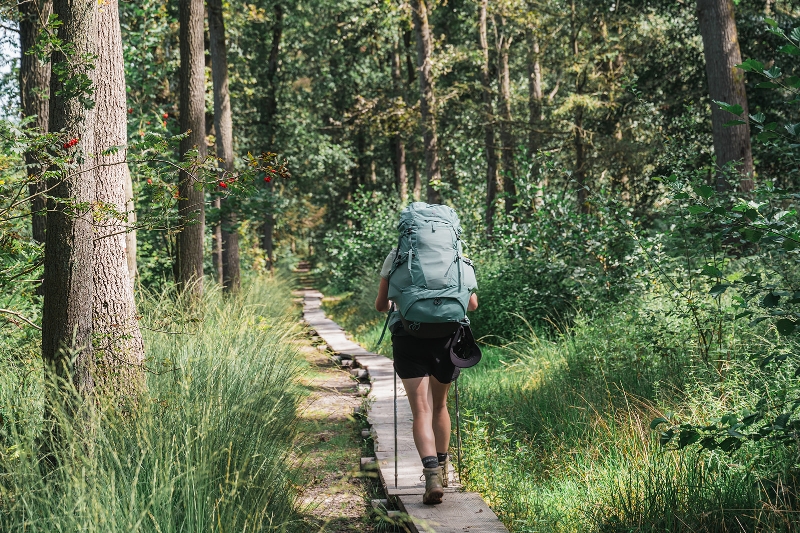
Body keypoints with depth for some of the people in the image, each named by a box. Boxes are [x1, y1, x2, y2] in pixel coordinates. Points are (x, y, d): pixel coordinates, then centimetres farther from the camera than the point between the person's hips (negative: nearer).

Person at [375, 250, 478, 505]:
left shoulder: (396, 257, 8)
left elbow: (380, 305, 15)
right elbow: (472, 304, 12)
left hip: (407, 336, -2)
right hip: (447, 336, 2)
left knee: (422, 411, -5)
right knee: (439, 406, 21)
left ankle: (432, 474, -24)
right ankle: (441, 468, 33)